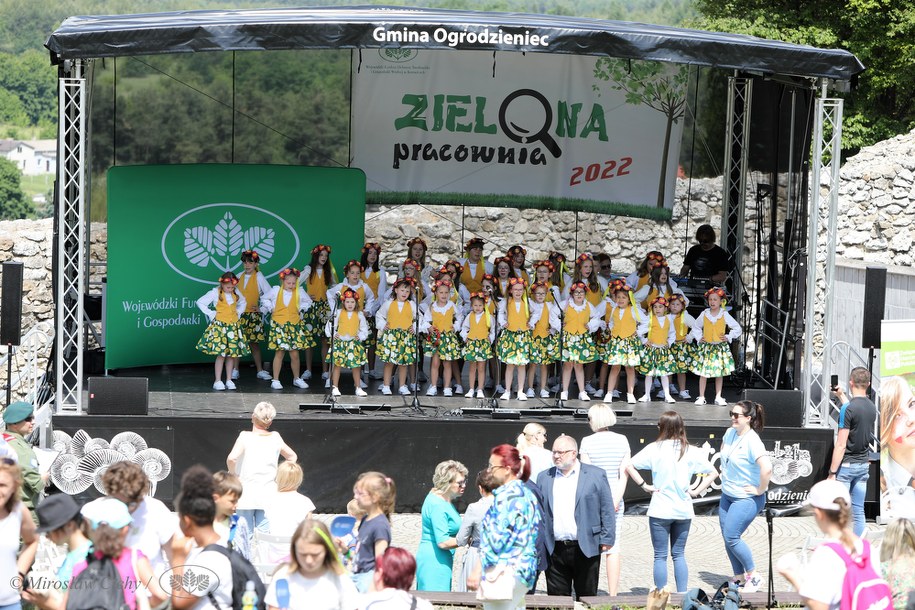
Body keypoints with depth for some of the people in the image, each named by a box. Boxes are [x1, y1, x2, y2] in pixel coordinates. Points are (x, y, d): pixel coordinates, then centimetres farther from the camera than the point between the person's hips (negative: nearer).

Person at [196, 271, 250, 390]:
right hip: (219, 326, -5)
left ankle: (229, 380, 13)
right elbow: (200, 302, -6)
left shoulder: (236, 293, 6)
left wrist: (239, 313, 11)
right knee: (221, 354, -7)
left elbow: (243, 303, 26)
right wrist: (210, 314, -8)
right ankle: (218, 381, -1)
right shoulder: (215, 293, -8)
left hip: (234, 326, 5)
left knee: (232, 354, 5)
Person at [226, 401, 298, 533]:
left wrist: (233, 474, -5)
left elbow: (232, 458, -22)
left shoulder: (245, 437, -8)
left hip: (247, 495, -3)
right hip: (268, 495, 3)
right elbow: (292, 457, 16)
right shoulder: (275, 438, 4)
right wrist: (279, 476, 14)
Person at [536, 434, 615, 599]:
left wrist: (607, 539, -4)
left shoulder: (596, 475, 2)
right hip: (555, 551, 2)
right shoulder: (544, 478, 11)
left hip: (585, 549, -2)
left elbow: (607, 510, 1)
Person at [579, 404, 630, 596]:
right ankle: (613, 596, 3)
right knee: (613, 549, 4)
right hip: (615, 499, 3)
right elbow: (624, 473, -2)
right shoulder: (622, 440, 3)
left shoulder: (587, 442, -6)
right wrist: (616, 501, -5)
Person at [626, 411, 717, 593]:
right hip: (683, 510, 2)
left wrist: (644, 485, -5)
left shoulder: (654, 449, -8)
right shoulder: (691, 451, -2)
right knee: (679, 554, 15)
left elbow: (629, 466, -13)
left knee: (660, 556, 7)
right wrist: (696, 490, 2)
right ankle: (682, 594, 12)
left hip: (660, 510, -2)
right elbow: (713, 473, -2)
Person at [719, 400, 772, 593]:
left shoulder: (752, 441, -23)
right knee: (727, 537, 9)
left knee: (731, 537, -11)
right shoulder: (730, 433, 2)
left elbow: (766, 468, -34)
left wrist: (760, 490, -24)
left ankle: (754, 577, 4)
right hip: (727, 494, 8)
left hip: (746, 498, -8)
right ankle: (739, 576, 23)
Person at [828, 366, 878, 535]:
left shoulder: (848, 409, -17)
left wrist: (832, 472, -14)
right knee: (858, 511, 8)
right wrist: (841, 396, 41)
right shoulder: (872, 408, 4)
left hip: (847, 464, -7)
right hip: (864, 464, 7)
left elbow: (841, 445, -17)